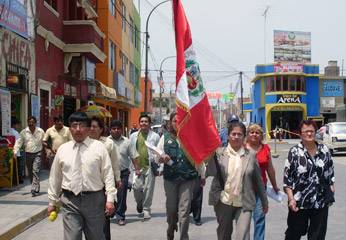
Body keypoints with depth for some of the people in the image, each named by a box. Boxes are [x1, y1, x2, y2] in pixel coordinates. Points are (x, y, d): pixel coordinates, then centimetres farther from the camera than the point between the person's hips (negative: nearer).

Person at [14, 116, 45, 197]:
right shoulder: (24, 132, 1)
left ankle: (35, 189, -18)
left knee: (35, 171, -15)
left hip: (37, 154, -3)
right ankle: (35, 187, 25)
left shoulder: (40, 131, -1)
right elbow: (19, 142, 1)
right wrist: (15, 151, -12)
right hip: (28, 154, 3)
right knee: (30, 173, 10)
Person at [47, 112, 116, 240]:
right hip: (70, 201, 1)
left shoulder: (99, 147, 0)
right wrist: (52, 201, 12)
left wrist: (110, 199, -11)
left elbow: (108, 174, -4)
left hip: (94, 200, -1)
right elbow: (55, 177, 12)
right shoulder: (62, 149, 6)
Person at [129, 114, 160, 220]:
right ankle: (139, 205, 27)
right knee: (137, 187, -2)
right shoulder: (133, 136, 9)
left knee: (148, 189, 2)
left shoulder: (155, 136, 3)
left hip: (149, 167, -1)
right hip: (137, 166, 2)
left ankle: (146, 209, 16)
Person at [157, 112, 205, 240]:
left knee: (184, 210, -5)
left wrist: (203, 175, 2)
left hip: (188, 178, -2)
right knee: (171, 208, 14)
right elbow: (158, 156, 5)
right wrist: (162, 158, -17)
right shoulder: (165, 137, 5)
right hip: (170, 177, 2)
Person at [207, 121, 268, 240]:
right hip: (223, 202, 1)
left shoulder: (251, 156, 0)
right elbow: (210, 172, -14)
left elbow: (258, 180, 6)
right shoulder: (219, 153, -2)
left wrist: (264, 201, 11)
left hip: (244, 204, -1)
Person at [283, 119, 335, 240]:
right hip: (299, 202, -3)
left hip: (321, 202, 3)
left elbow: (330, 172, 12)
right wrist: (291, 198, -12)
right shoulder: (294, 152, -8)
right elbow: (287, 178, -7)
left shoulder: (324, 150, 2)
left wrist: (331, 193, 9)